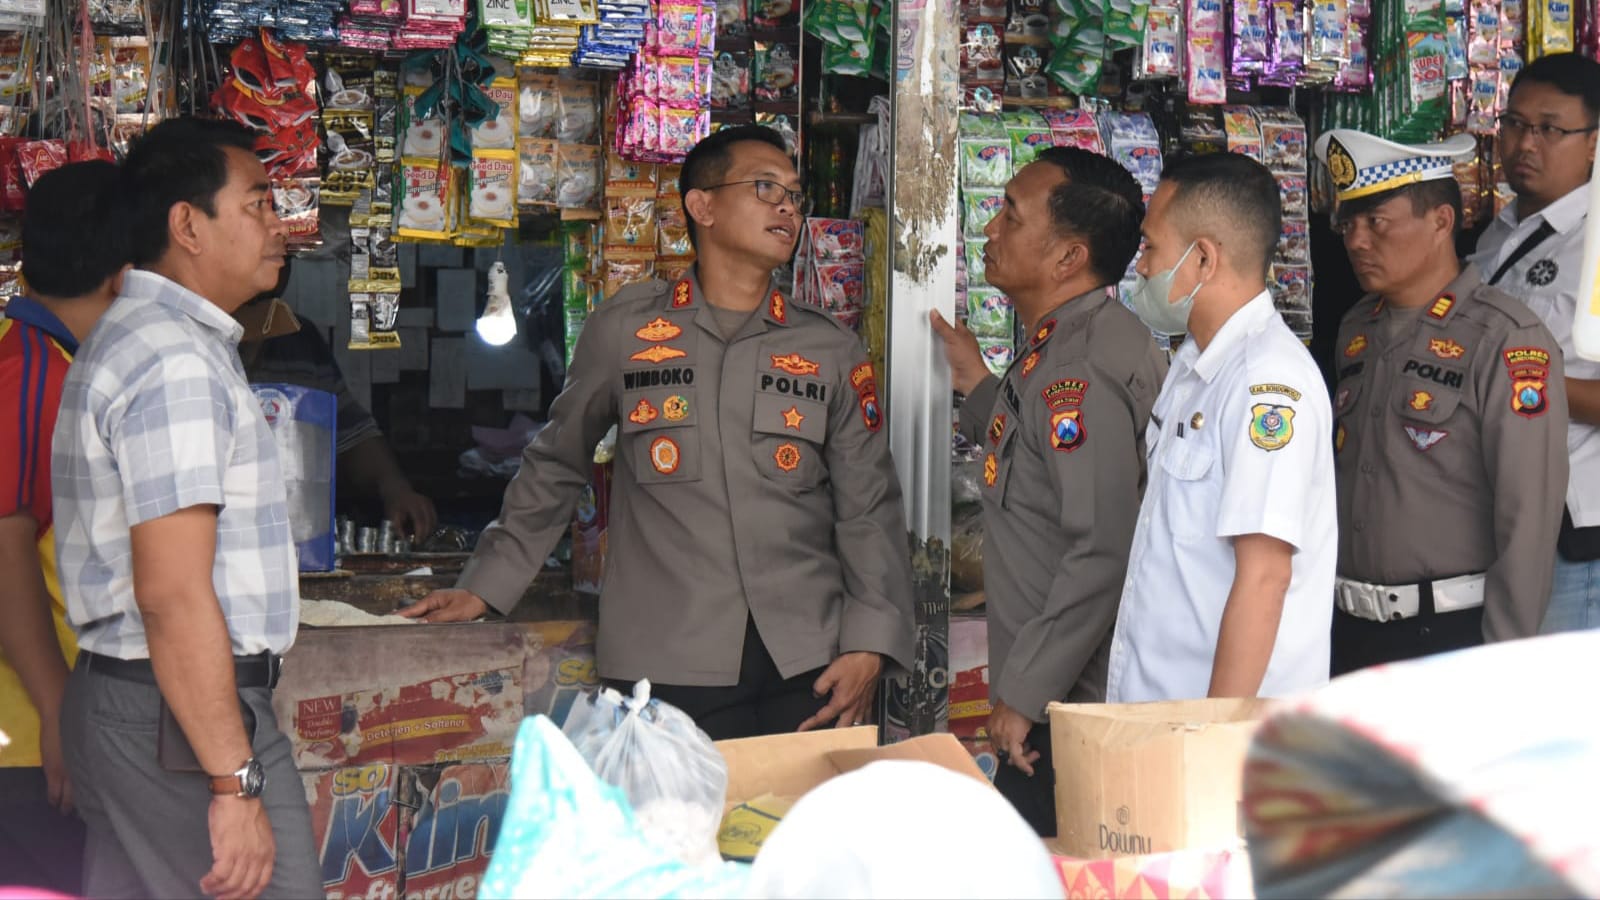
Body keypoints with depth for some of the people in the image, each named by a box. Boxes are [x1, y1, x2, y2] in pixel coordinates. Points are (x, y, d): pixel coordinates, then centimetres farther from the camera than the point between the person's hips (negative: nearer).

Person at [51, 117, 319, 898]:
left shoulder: (140, 335, 17)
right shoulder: (178, 363, -17)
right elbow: (173, 592, -23)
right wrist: (236, 783, -23)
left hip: (122, 706, 10)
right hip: (183, 717, -10)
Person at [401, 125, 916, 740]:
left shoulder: (834, 353, 11)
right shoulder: (623, 330, 7)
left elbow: (868, 510, 9)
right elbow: (555, 467, 16)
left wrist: (868, 644, -3)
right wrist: (485, 587, 13)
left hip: (808, 665, 2)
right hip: (670, 665, -2)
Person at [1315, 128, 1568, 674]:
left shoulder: (1505, 341, -13)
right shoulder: (1358, 331, 10)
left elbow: (1528, 520, -16)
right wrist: (1329, 615, 14)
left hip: (1453, 634, -6)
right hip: (1350, 630, 6)